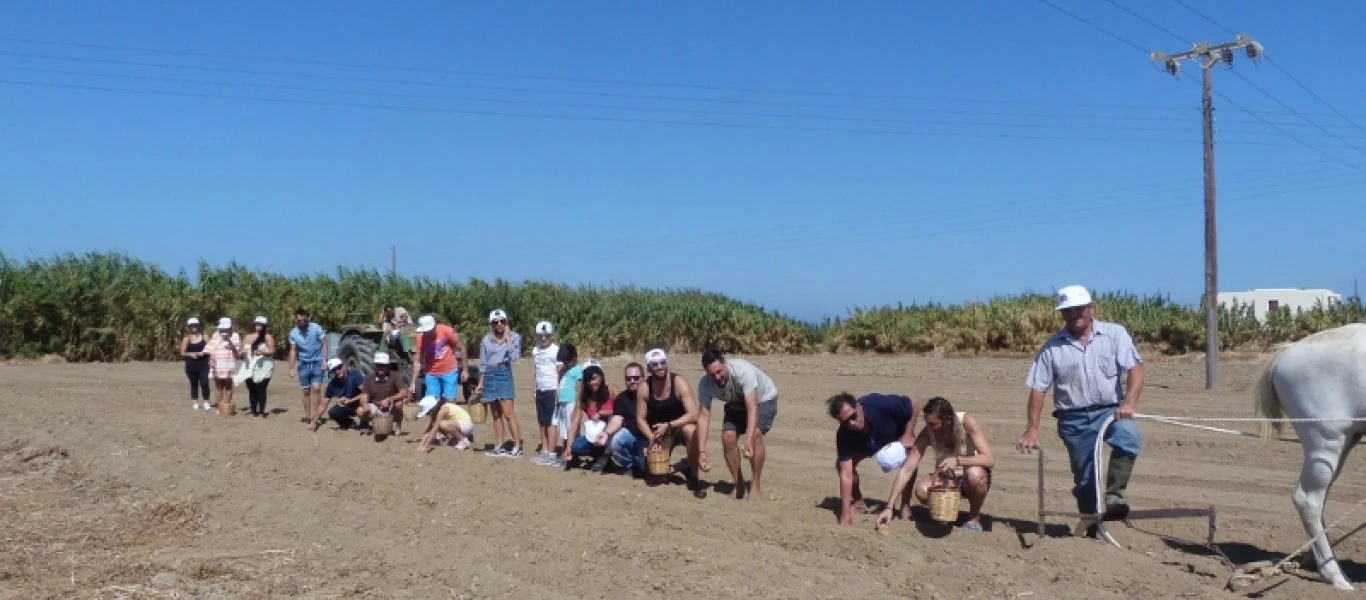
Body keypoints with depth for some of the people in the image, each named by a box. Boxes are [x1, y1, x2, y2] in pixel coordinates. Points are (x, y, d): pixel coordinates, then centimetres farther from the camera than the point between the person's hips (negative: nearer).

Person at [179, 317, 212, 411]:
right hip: (191, 365, 1)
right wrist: (190, 354, -14)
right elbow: (182, 353, 3)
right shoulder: (187, 339, 5)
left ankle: (206, 402, -3)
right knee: (194, 384, 6)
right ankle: (195, 403, 13)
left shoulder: (204, 336, 4)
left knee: (204, 383, -9)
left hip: (203, 364, -1)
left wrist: (203, 353, -13)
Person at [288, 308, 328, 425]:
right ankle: (307, 415, 17)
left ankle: (315, 416, -11)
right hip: (304, 364, 3)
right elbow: (293, 350, 6)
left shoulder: (316, 328, -12)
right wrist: (292, 367, 3)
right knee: (306, 391, 9)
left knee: (316, 389, -12)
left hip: (317, 362, -3)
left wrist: (324, 360, -13)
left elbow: (324, 344, -6)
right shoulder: (293, 333, -2)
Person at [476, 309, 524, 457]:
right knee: (495, 415, 8)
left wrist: (508, 338, -12)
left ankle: (517, 446, -8)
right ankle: (500, 446, 13)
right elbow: (483, 363, 14)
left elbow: (514, 357, -15)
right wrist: (480, 384, 13)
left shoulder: (514, 336, -1)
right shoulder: (486, 339, 8)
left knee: (508, 413, -11)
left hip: (504, 374, -4)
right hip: (489, 376, 4)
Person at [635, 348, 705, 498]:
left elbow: (694, 414, -28)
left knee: (690, 430, -38)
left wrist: (669, 425, -36)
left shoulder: (679, 383, -22)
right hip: (659, 431, 3)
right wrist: (652, 437, -22)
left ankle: (693, 477, -20)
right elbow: (640, 418, -6)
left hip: (680, 426, -3)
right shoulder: (644, 388, -13)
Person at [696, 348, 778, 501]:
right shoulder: (705, 384, -26)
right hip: (736, 404, 4)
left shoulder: (743, 371, -42)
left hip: (763, 400, -4)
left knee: (755, 433, -27)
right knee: (728, 437, -16)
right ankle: (739, 485, 2)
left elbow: (752, 409, -46)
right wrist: (702, 452, -37)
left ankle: (755, 487, -17)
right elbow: (704, 417, -27)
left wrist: (748, 442, -57)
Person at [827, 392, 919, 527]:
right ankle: (858, 502, 6)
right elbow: (846, 473, -38)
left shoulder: (882, 404, -44)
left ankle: (905, 506, -12)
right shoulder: (844, 435, -37)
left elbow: (913, 403, -25)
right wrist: (845, 514, -42)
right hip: (865, 445, 2)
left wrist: (908, 435, -30)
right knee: (841, 463, -18)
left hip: (897, 436, -2)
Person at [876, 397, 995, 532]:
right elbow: (907, 469, -19)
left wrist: (957, 460, -44)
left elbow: (990, 460, -29)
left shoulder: (967, 422, -24)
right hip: (947, 479, 2)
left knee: (974, 474, -38)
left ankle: (974, 518, -9)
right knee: (922, 490, -30)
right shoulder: (927, 433, -17)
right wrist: (889, 507, -25)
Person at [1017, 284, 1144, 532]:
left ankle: (1114, 494, -23)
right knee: (1084, 479, 5)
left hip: (1110, 410, -1)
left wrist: (1129, 402, -24)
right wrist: (1032, 429, -2)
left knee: (1129, 437, -33)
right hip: (1073, 419, 1)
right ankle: (1092, 526, 23)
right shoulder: (1053, 347, 4)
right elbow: (1038, 388, 4)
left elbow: (1135, 368, -8)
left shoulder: (1115, 333, 2)